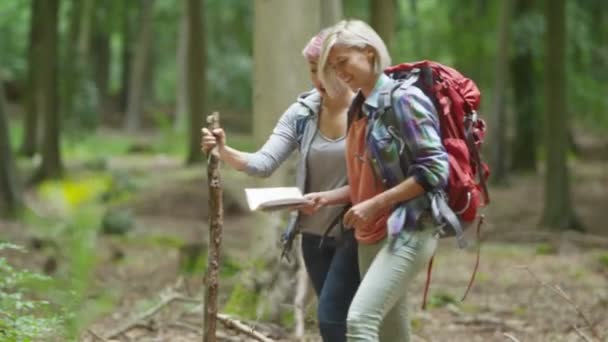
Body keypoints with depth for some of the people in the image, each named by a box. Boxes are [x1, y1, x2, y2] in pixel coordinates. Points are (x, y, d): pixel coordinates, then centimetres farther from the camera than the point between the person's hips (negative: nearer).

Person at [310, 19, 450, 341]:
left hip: (408, 230, -9)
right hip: (371, 236, 9)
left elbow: (434, 170, -17)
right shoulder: (359, 108, 13)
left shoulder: (403, 99, -11)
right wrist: (329, 197, 4)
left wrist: (374, 205, -20)